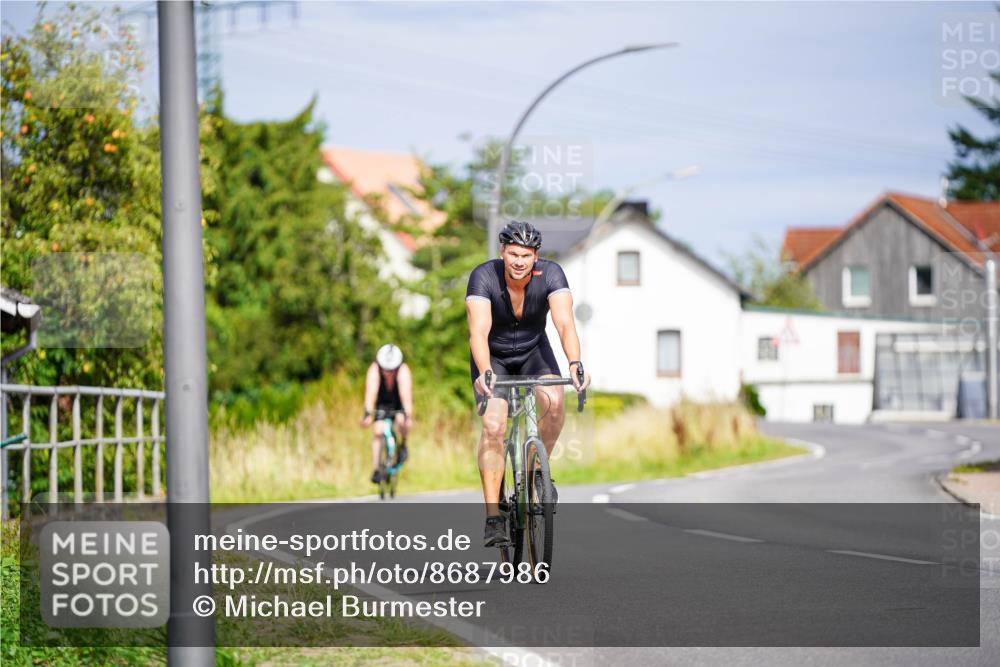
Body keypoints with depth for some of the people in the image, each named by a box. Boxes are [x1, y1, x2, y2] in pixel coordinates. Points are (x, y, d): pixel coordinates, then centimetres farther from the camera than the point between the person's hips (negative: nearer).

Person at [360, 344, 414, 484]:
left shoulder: (403, 371, -33)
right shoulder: (374, 370, -30)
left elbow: (406, 394, -43)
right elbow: (371, 393, -41)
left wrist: (408, 416, -55)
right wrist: (368, 414, -54)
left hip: (399, 404, -1)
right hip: (381, 404, 1)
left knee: (402, 421, -30)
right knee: (378, 431, -18)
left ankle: (403, 445, 0)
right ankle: (376, 470, -12)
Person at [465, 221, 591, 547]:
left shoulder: (551, 274, -25)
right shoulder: (484, 277, -29)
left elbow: (565, 322, -37)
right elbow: (478, 331, -40)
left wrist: (575, 365, -55)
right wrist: (484, 373, -58)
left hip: (533, 350, 2)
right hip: (493, 356, -2)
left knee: (554, 402, -27)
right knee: (493, 426, -20)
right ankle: (493, 517, -17)